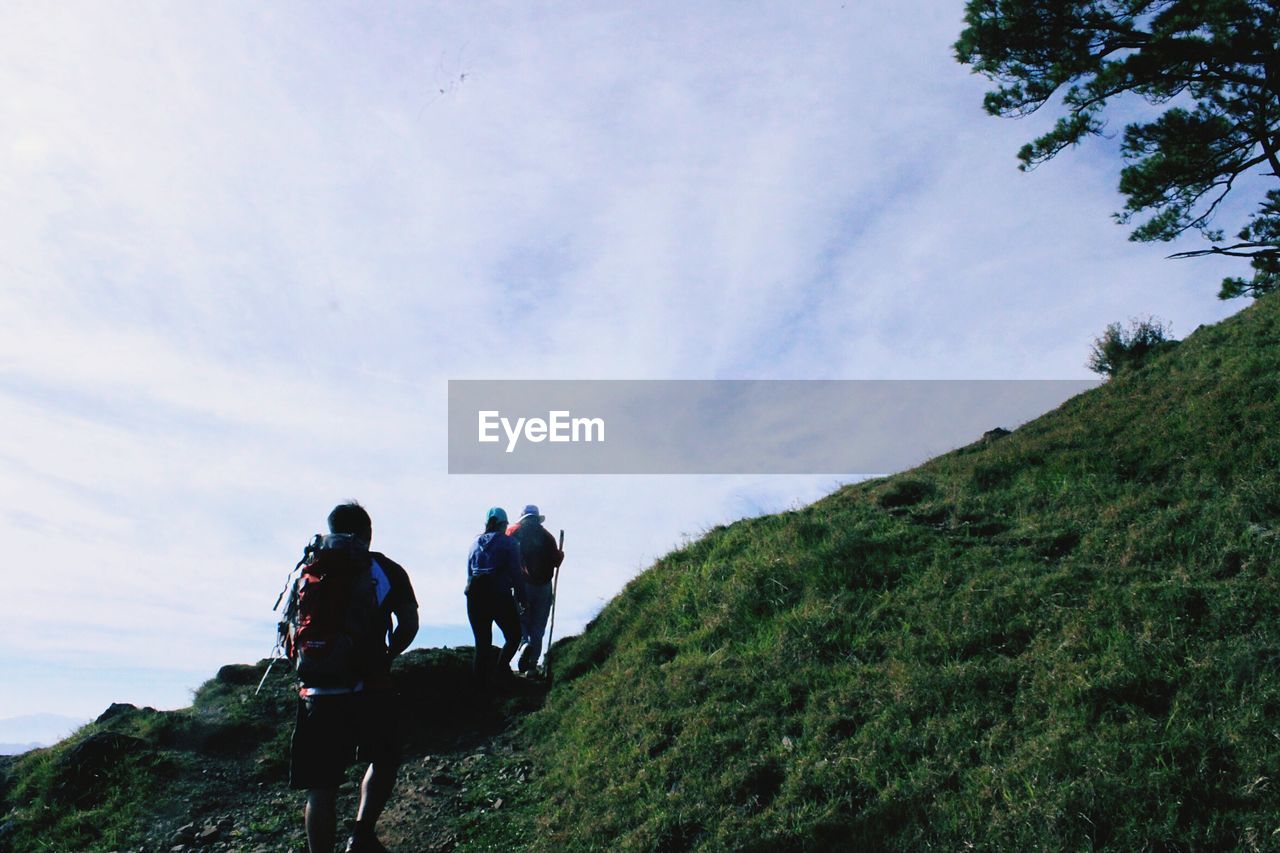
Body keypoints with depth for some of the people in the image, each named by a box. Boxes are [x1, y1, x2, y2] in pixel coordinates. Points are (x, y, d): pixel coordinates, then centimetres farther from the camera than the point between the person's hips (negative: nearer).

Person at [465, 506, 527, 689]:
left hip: (474, 594, 4)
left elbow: (469, 573, 19)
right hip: (500, 595, -4)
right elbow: (516, 573, -2)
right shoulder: (509, 542, 4)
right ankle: (502, 666, -7)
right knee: (513, 635, 14)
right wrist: (521, 599, 3)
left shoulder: (476, 543, 18)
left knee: (482, 643, 8)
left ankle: (481, 687, 5)